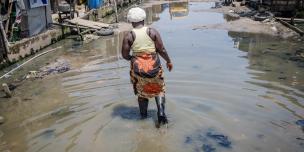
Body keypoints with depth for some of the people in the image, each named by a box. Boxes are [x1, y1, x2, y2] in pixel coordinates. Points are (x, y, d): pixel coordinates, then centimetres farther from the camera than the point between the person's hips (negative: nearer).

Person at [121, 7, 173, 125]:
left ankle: (143, 115, 34)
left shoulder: (128, 36, -6)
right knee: (159, 90, 21)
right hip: (154, 66, 0)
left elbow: (124, 54, -4)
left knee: (142, 92, 22)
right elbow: (161, 50, -6)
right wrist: (168, 61, 9)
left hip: (138, 68, 1)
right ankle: (161, 112, 3)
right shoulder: (153, 32, -6)